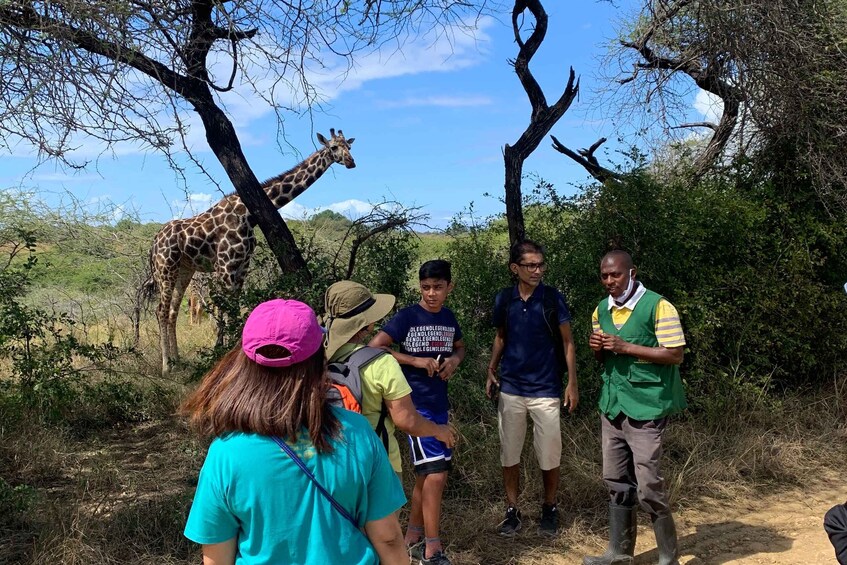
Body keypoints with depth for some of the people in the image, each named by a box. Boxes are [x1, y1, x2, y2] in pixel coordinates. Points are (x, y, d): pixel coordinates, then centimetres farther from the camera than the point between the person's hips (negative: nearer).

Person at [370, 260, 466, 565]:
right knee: (436, 473, -10)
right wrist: (416, 360, -21)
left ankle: (413, 539, 30)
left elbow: (459, 346, 23)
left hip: (440, 405, 7)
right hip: (415, 406, -6)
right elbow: (373, 349, -15)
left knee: (426, 475, 14)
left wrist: (455, 360, 0)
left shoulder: (449, 318, 6)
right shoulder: (407, 317, -12)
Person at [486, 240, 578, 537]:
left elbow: (567, 341, -2)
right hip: (510, 389, 2)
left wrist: (572, 382, -7)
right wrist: (491, 372, 5)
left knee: (549, 456, 7)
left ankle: (549, 509, 27)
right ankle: (512, 510, 25)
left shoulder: (553, 298, -7)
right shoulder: (504, 299, 0)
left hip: (546, 390, -2)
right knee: (509, 454, 10)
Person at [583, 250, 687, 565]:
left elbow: (675, 355, -15)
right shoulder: (601, 310, 9)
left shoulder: (658, 307, -12)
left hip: (646, 407, -7)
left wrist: (626, 347, -20)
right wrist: (597, 348, -4)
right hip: (612, 405, 7)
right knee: (616, 482, 13)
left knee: (648, 486, -3)